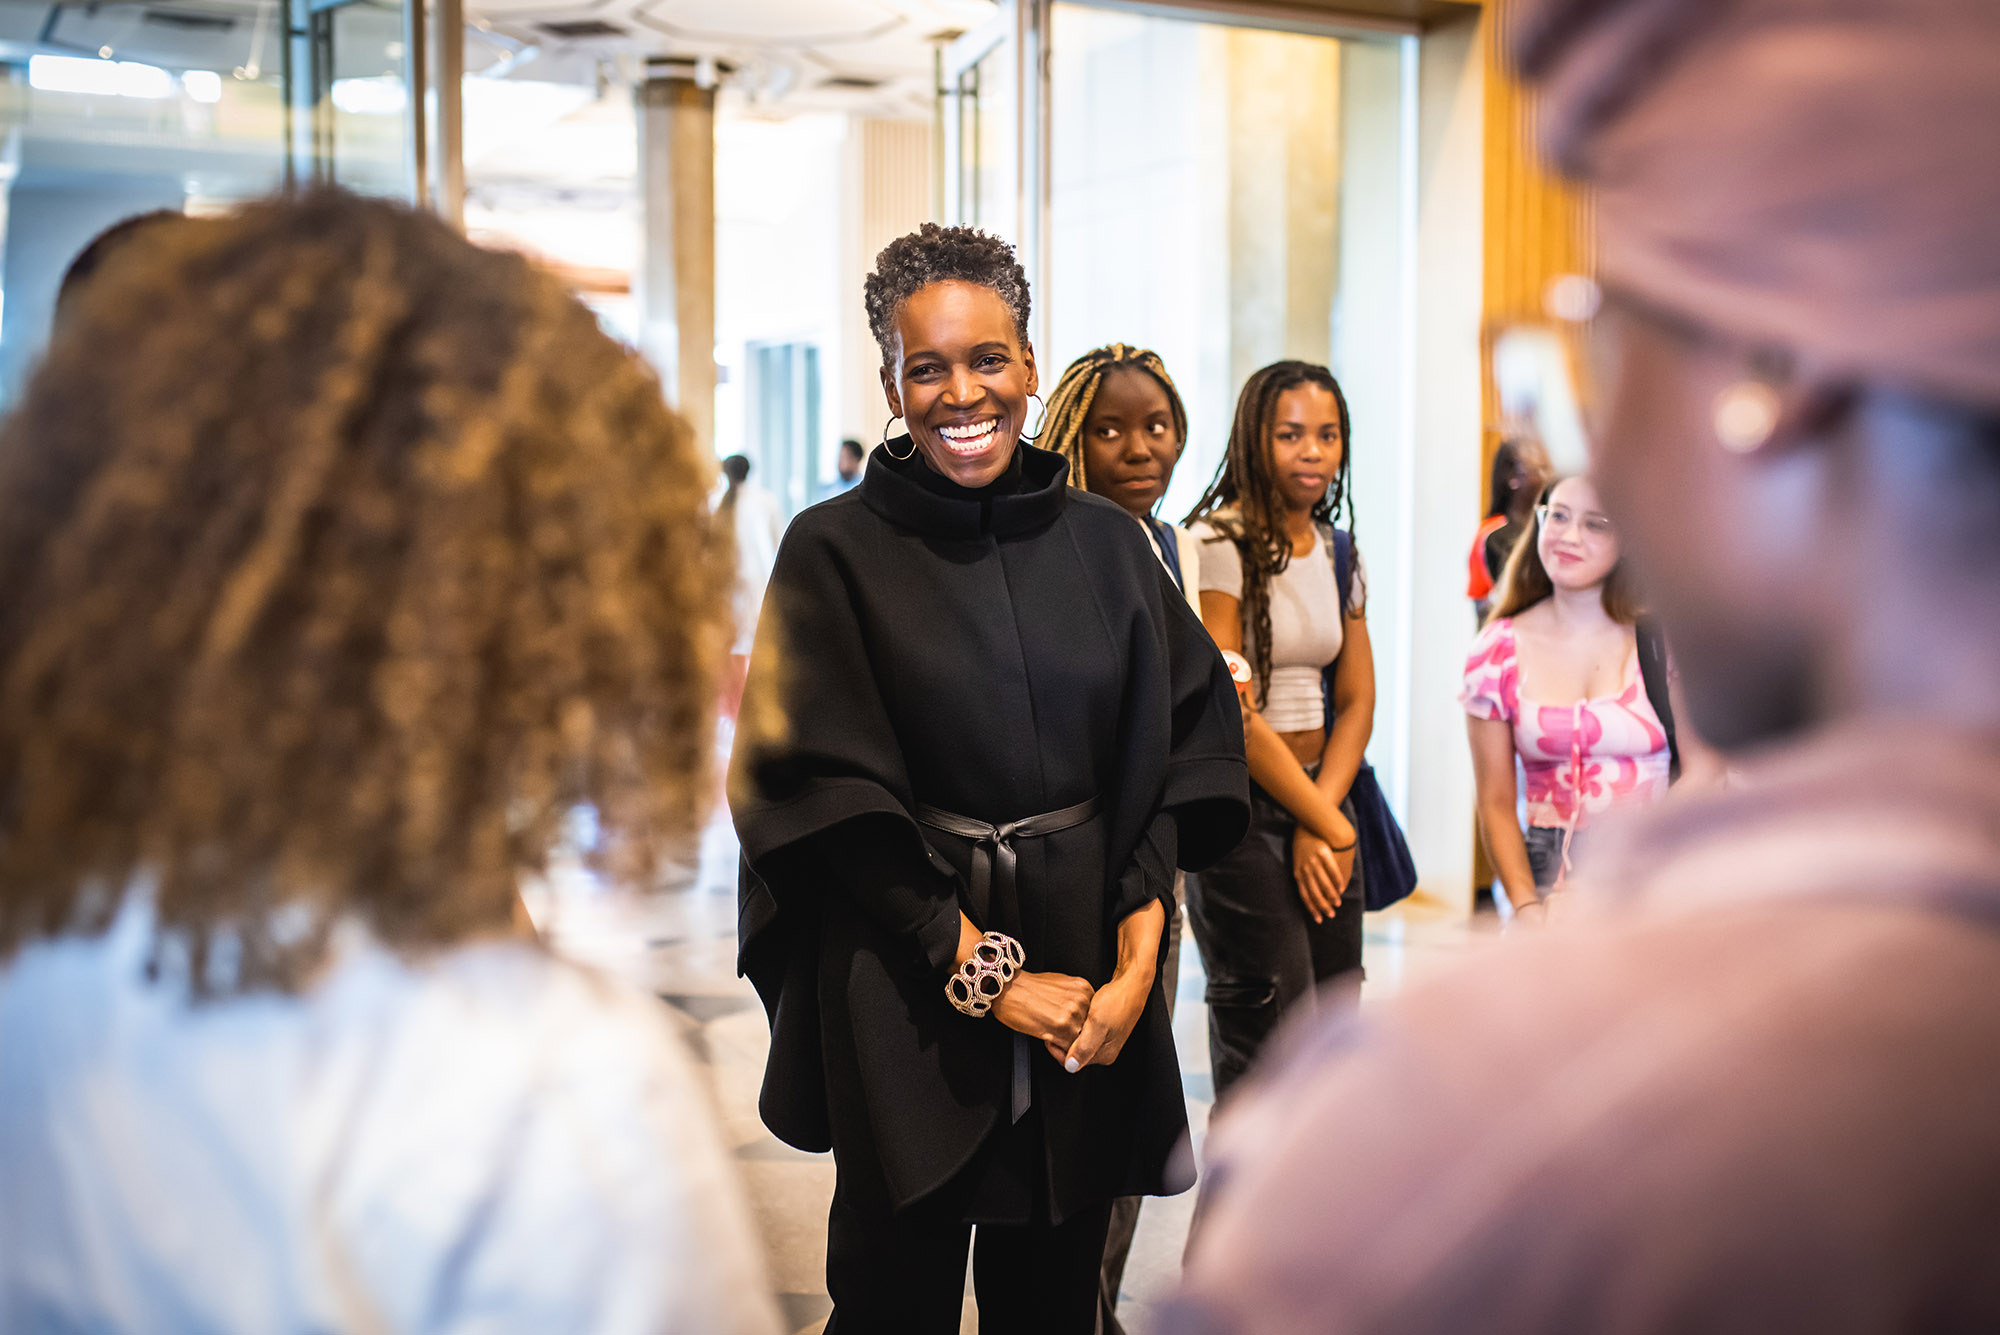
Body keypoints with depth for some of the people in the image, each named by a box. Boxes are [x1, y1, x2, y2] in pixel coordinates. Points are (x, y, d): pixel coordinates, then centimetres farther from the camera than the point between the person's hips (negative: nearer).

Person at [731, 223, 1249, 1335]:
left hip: (1091, 969, 3)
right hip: (906, 988, -3)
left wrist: (1137, 959, -10)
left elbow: (1181, 747, 2)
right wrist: (983, 972, -13)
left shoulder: (1108, 544, 4)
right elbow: (824, 785, -10)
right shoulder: (834, 553, -6)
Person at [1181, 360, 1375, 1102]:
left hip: (1320, 802, 7)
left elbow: (1357, 701, 11)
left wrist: (1320, 823, -4)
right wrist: (1328, 823, -7)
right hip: (1239, 810, -7)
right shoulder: (1219, 544, -10)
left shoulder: (1339, 553, 12)